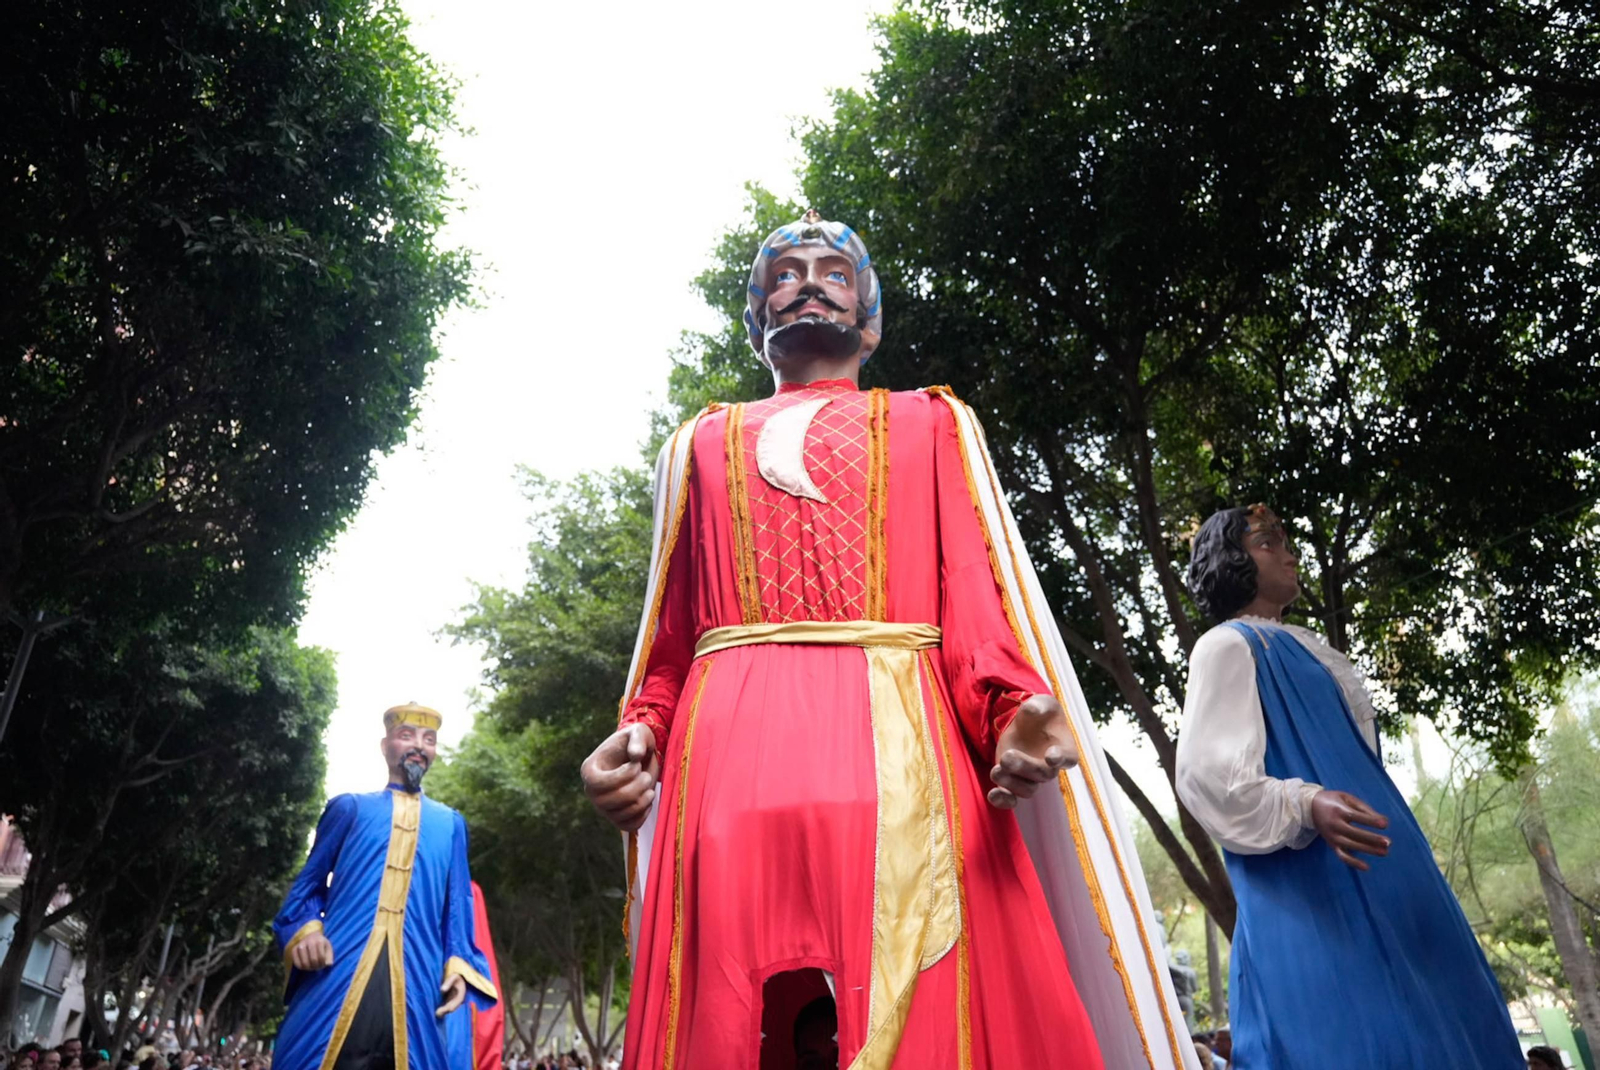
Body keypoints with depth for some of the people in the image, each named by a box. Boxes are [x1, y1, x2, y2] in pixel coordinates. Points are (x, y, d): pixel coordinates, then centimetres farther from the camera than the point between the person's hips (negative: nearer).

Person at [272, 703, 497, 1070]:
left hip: (416, 982, 1)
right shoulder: (349, 807, 15)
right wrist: (304, 930, -6)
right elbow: (309, 882, 14)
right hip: (337, 975, -1)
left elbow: (457, 904, 17)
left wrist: (458, 966, 1)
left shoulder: (450, 824, 19)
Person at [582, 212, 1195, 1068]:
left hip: (901, 752, -1)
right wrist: (637, 733, 2)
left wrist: (1015, 709, -12)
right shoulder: (703, 443, 27)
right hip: (727, 763, 2)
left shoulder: (931, 424, 22)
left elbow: (975, 594, 8)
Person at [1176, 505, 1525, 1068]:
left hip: (1371, 876, 10)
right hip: (1309, 885, -10)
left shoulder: (1303, 646, 23)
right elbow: (1207, 770, -18)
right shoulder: (1228, 646, -5)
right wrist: (1306, 806, -32)